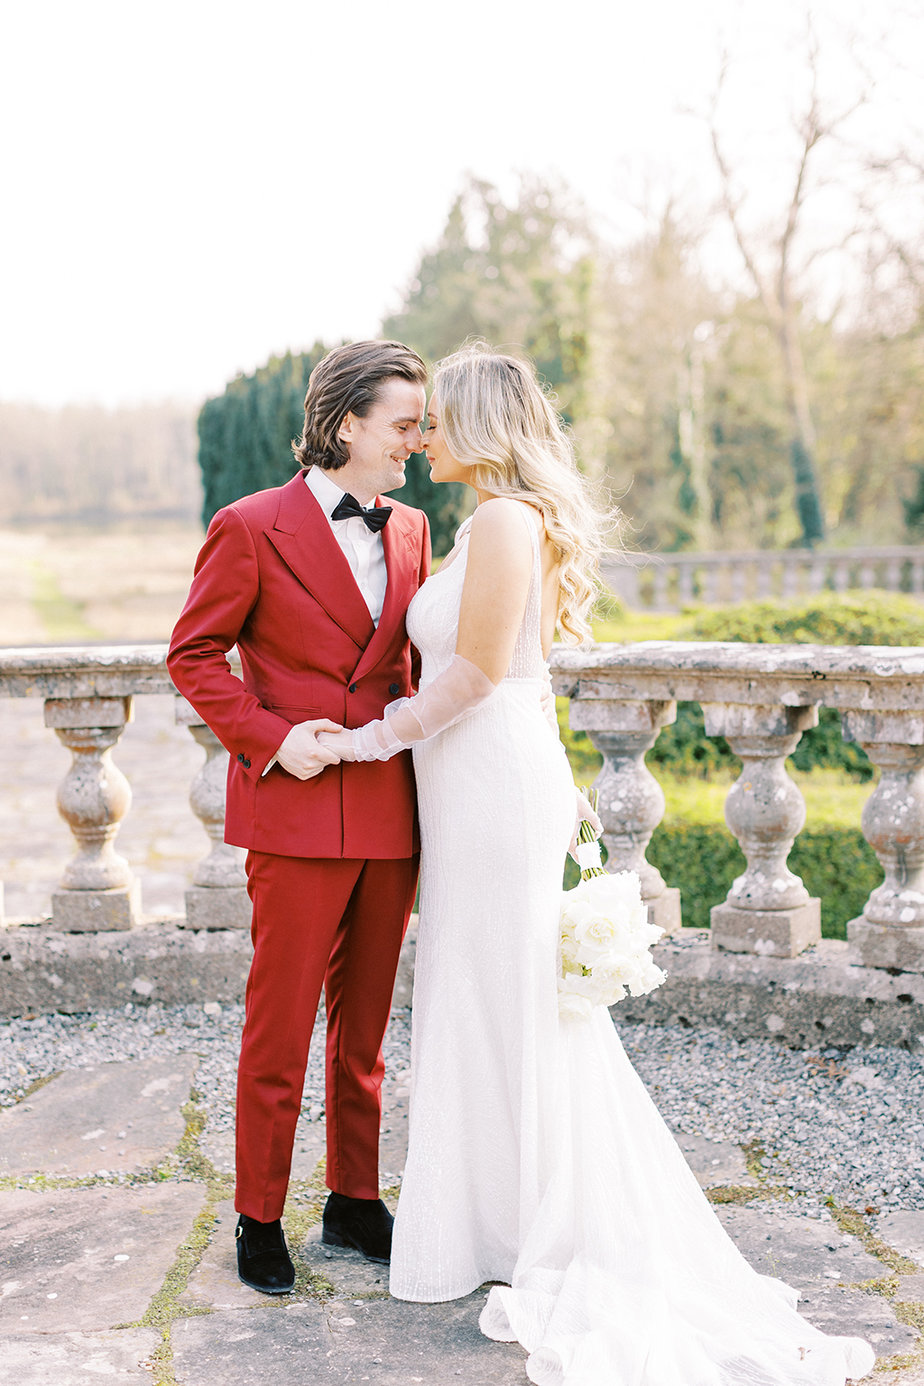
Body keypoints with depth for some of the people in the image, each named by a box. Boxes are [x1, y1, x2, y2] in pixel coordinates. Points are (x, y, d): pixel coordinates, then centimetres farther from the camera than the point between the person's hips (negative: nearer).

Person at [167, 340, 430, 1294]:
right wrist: (270, 739, -14)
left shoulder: (411, 531, 10)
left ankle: (355, 1200, 29)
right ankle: (260, 1219, 19)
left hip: (391, 813, 5)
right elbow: (194, 654, -3)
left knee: (365, 1027, 15)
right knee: (279, 1028, 3)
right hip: (299, 814, -5)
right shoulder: (252, 527, -6)